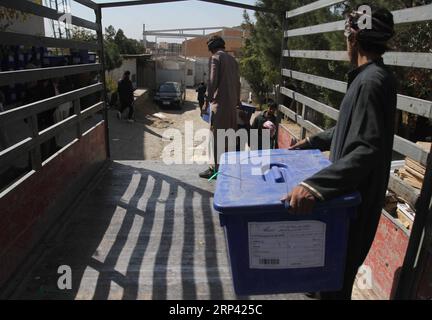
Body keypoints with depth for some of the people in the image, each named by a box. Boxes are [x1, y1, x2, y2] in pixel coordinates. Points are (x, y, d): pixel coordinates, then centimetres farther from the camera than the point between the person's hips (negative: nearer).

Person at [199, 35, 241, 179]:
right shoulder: (232, 59, 17)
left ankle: (217, 168, -2)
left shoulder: (216, 58, -4)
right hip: (232, 102, 8)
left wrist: (208, 99, -11)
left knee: (217, 135, -4)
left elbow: (213, 80, -14)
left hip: (220, 102, -7)